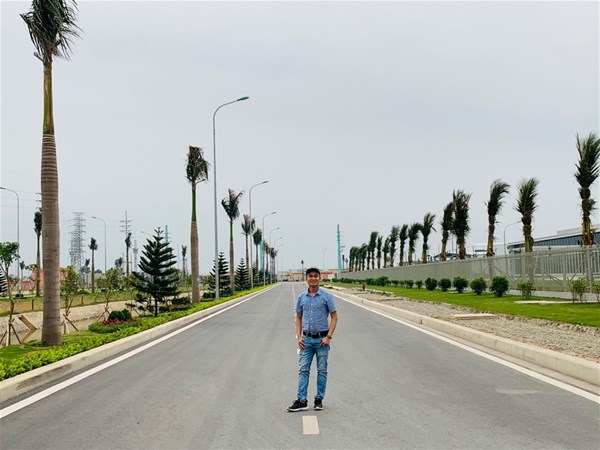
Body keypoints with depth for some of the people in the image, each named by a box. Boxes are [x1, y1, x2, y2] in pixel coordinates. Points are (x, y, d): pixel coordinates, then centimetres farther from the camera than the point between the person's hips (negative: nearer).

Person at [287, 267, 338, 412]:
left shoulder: (326, 296, -4)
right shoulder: (301, 297, 6)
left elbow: (334, 317, -3)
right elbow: (298, 318, 13)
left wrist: (329, 337, -12)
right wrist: (299, 337, 3)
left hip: (322, 339, -3)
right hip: (307, 339, 3)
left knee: (322, 370, 5)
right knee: (303, 370, -1)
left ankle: (319, 399, 14)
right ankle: (302, 400, -1)